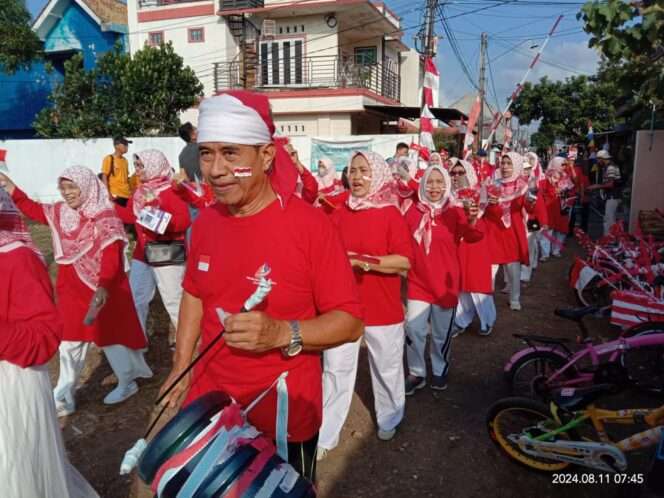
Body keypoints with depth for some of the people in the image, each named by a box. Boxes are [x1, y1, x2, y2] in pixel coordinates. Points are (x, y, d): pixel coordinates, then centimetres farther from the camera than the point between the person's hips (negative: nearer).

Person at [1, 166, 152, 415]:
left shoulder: (106, 220, -19)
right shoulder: (60, 213, 3)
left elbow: (111, 260, -28)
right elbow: (33, 209, 21)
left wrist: (103, 287, -42)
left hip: (104, 290, -6)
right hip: (72, 290, 7)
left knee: (111, 337, 9)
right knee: (70, 341, 13)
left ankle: (127, 382, 30)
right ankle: (63, 397, 25)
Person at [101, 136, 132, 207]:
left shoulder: (125, 160, 15)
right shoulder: (109, 159, -4)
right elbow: (104, 177, -7)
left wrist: (130, 192, 13)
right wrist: (108, 194, -13)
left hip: (127, 195, 7)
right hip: (115, 195, -7)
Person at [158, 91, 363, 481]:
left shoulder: (311, 224, -19)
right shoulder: (204, 223, -2)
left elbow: (350, 321, -18)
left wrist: (282, 334, -32)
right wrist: (181, 368, 9)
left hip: (285, 417, -5)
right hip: (209, 406, 5)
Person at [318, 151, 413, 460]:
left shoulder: (390, 214, -7)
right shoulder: (339, 214, 4)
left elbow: (404, 261, -15)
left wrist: (363, 262, -22)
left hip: (383, 308, -2)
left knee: (386, 369, 15)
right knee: (335, 371, 5)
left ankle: (389, 420, 39)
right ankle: (325, 435, 16)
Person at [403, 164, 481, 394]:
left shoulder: (455, 212, -7)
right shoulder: (412, 209, -2)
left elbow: (471, 237, -22)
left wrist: (472, 221, -42)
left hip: (445, 282, -1)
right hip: (418, 280, 1)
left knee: (442, 333, 13)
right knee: (413, 329, 3)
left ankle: (440, 371, 35)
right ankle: (416, 374, 22)